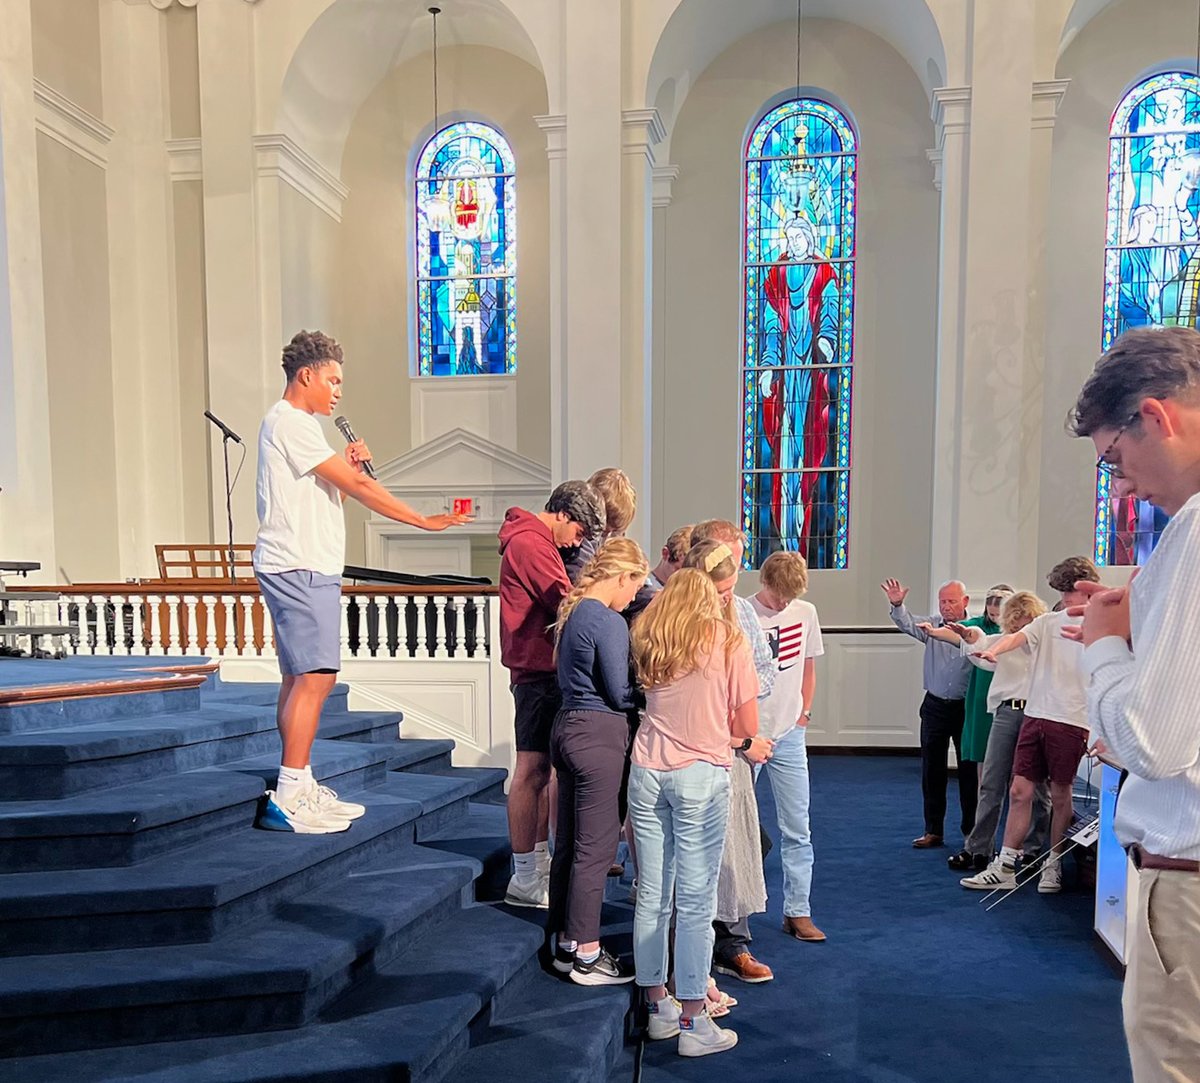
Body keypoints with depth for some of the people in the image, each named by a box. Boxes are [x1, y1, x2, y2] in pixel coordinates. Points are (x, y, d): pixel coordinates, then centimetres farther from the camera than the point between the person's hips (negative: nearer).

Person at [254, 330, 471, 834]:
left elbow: (322, 491, 25)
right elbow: (356, 486, -16)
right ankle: (288, 799, -7)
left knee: (300, 678, 11)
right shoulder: (290, 423, -11)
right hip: (299, 567, -11)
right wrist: (423, 520, -14)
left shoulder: (295, 424, 23)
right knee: (314, 677, -12)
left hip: (307, 569, 11)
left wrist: (346, 466, 7)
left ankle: (299, 788, 17)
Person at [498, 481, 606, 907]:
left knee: (544, 768, 16)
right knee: (533, 769, -3)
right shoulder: (532, 543, -15)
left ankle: (541, 864, 27)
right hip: (538, 669, -11)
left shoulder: (532, 540, 18)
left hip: (540, 668, 11)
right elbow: (567, 605, -15)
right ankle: (525, 880, 7)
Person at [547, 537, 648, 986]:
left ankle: (567, 944, 28)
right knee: (595, 848, 1)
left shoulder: (571, 612, 11)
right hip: (600, 735, -9)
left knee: (568, 843, 16)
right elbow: (620, 693, -16)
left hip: (568, 726, 9)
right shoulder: (610, 622, -16)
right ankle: (587, 956, 13)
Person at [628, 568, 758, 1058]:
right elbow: (747, 725, -1)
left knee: (651, 896, 12)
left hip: (647, 771, 4)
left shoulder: (648, 638, 8)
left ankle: (658, 1008, 26)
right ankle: (693, 1023, 11)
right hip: (700, 774, -4)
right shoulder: (727, 640, -1)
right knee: (695, 903, 3)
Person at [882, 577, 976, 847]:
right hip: (935, 706, 2)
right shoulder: (932, 625, 1)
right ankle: (933, 830, 18)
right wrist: (897, 604, -36)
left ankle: (971, 829, 22)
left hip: (966, 707, -2)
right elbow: (907, 623, -17)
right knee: (932, 770, 7)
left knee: (969, 770, 8)